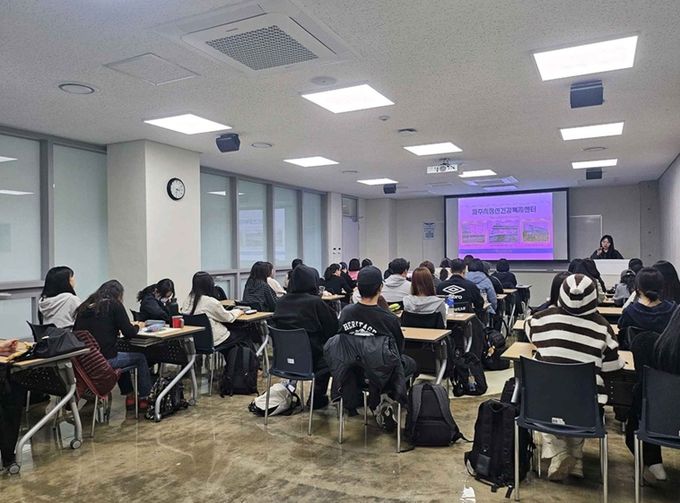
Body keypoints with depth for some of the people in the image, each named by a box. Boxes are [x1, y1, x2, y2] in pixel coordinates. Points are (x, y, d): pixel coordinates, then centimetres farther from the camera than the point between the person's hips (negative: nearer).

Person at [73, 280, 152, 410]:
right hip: (105, 359, -6)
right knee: (140, 357, 18)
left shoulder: (85, 307, 11)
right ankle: (144, 398, 23)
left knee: (120, 355, 33)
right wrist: (137, 326, 16)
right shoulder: (114, 305, -4)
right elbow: (129, 332, -7)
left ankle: (129, 395, 34)